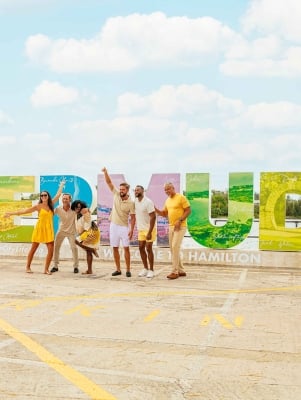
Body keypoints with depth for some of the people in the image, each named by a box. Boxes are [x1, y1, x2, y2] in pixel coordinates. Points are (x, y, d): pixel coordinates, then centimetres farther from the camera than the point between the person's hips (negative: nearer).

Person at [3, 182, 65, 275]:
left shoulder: (51, 204, 7)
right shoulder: (38, 206, -4)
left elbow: (58, 195, 20)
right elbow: (25, 210, -5)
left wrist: (61, 186, 30)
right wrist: (12, 213, -9)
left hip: (49, 229, 3)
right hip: (40, 228, -3)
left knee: (51, 250, -6)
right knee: (33, 249, 3)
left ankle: (46, 269, 1)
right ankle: (28, 267, 14)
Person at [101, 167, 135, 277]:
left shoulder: (131, 203, -11)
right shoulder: (116, 194, -1)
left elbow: (133, 217, -8)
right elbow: (109, 182, -5)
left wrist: (131, 230, -16)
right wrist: (105, 172, -20)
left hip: (124, 227, -4)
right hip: (114, 226, 4)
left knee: (126, 248, -5)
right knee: (115, 248, 6)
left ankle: (128, 270, 1)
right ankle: (118, 269, 13)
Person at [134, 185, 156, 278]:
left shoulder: (148, 202, -19)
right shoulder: (135, 201, 3)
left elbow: (153, 217, -21)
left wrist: (149, 232, -25)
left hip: (149, 229, -7)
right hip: (141, 229, 7)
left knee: (148, 249, -4)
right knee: (141, 248, 7)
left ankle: (151, 270, 5)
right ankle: (145, 268, 17)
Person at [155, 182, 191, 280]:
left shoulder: (181, 197, -10)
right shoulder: (167, 200, 13)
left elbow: (188, 210, -12)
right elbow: (164, 214, 17)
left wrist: (180, 220, -20)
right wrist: (155, 209, 0)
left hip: (180, 227, -8)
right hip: (171, 227, 8)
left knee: (175, 247, -14)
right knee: (173, 248, 9)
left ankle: (174, 271, -10)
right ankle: (181, 271, 18)